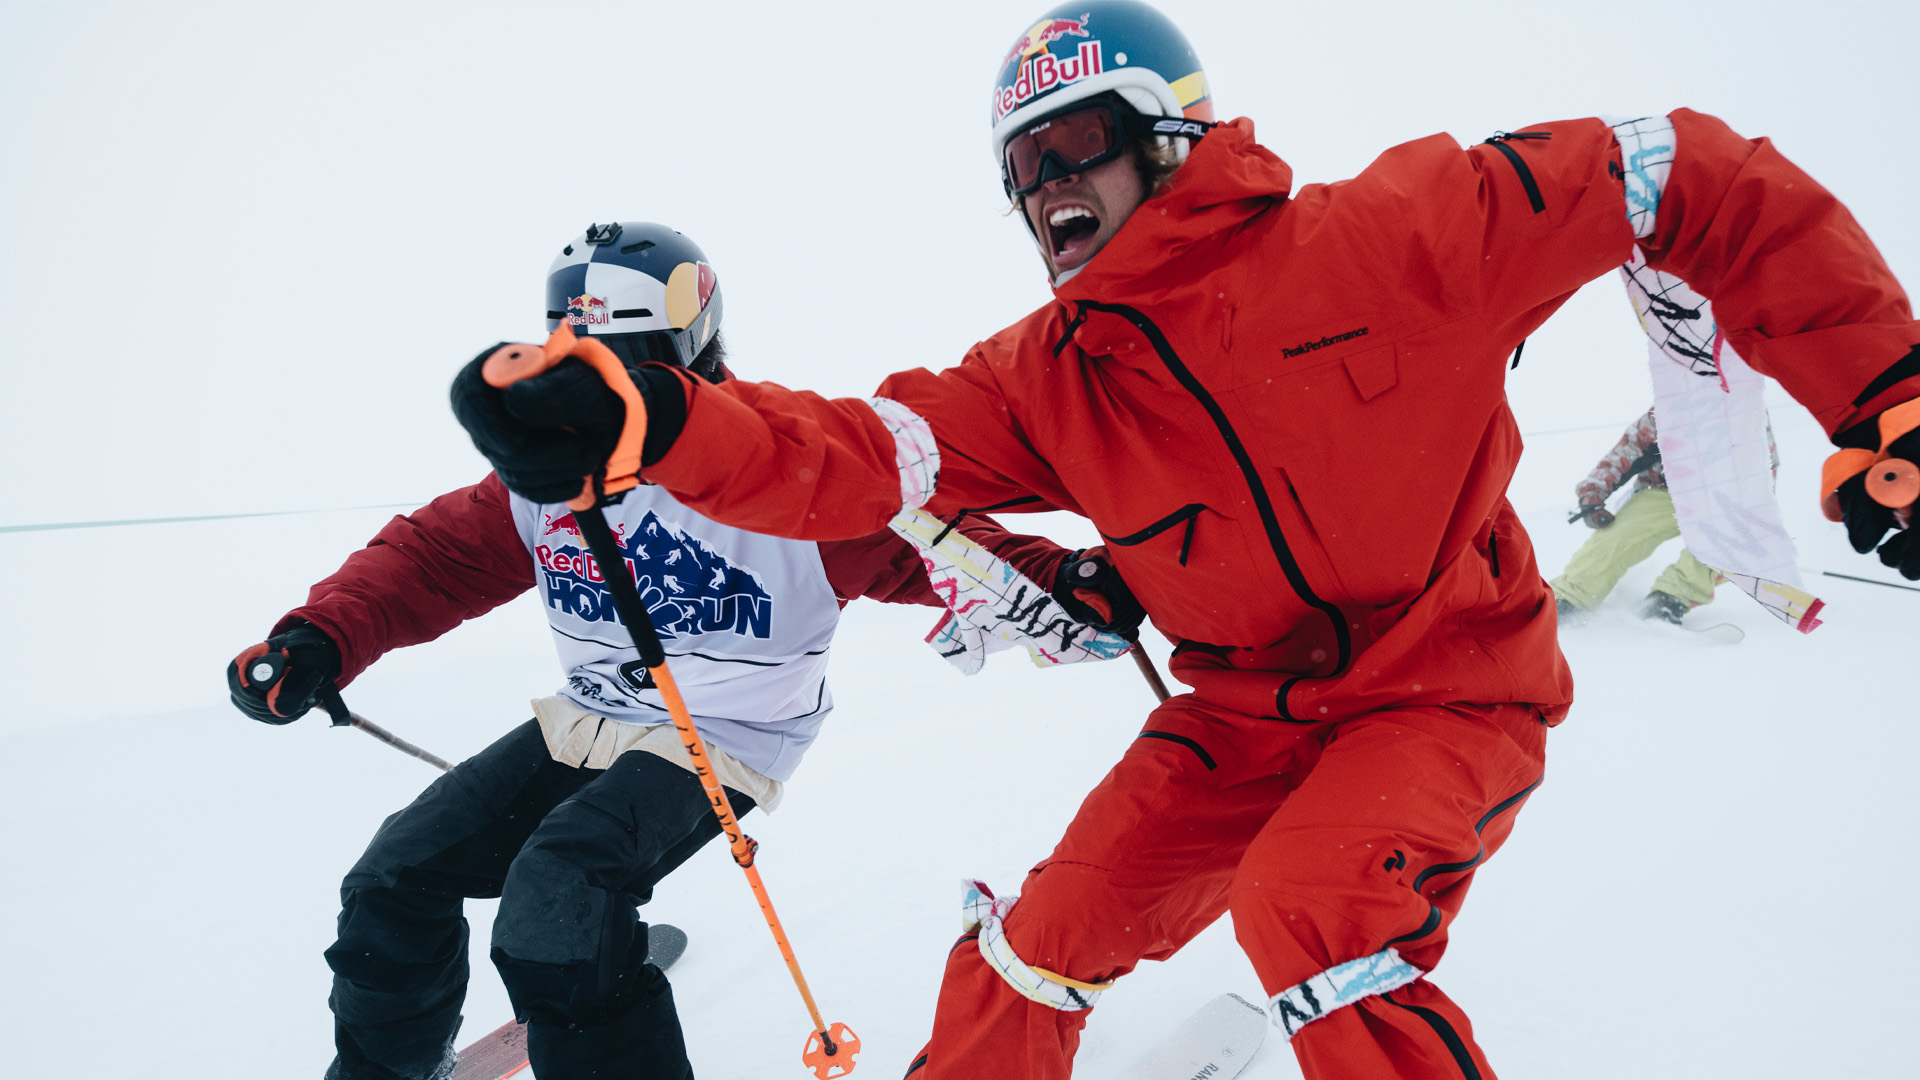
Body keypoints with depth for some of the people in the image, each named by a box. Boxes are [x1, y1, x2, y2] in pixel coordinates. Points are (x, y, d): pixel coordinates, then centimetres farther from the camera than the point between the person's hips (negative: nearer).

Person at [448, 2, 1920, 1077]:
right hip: (1245, 716, 5)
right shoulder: (1047, 377, -5)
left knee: (1314, 915, -29)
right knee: (1049, 938, 5)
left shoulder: (1380, 237, -19)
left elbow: (1687, 182, -13)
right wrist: (645, 422, -33)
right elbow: (861, 458, -18)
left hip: (1451, 686, -4)